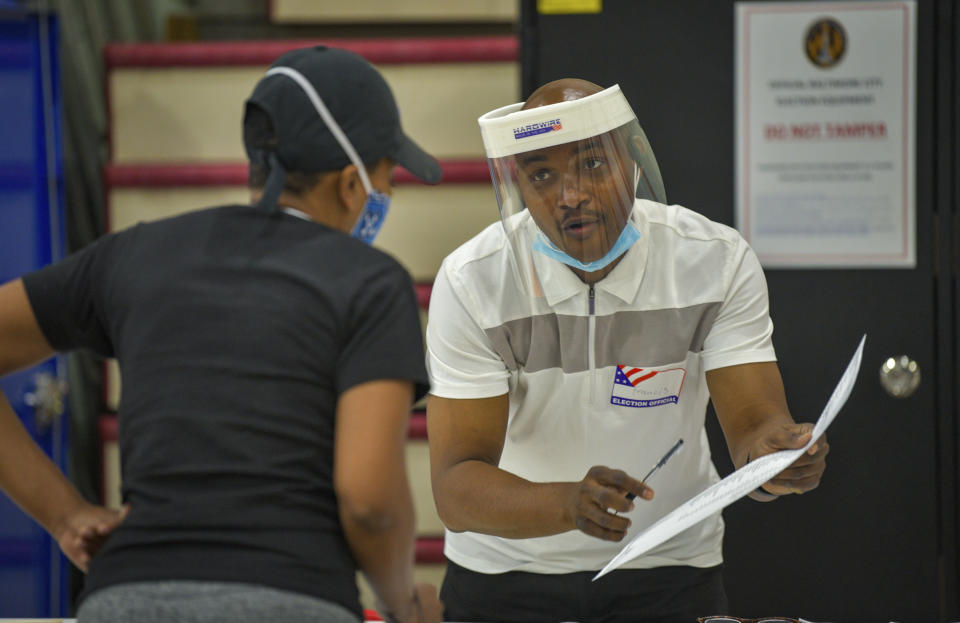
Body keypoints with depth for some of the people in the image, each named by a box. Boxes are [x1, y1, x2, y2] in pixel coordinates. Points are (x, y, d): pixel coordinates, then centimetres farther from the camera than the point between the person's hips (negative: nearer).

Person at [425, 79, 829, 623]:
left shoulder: (719, 261, -15)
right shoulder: (472, 282, -20)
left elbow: (755, 425, -20)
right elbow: (456, 491, -25)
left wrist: (778, 456, -45)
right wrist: (569, 505, -45)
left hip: (669, 572, 1)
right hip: (507, 573, -1)